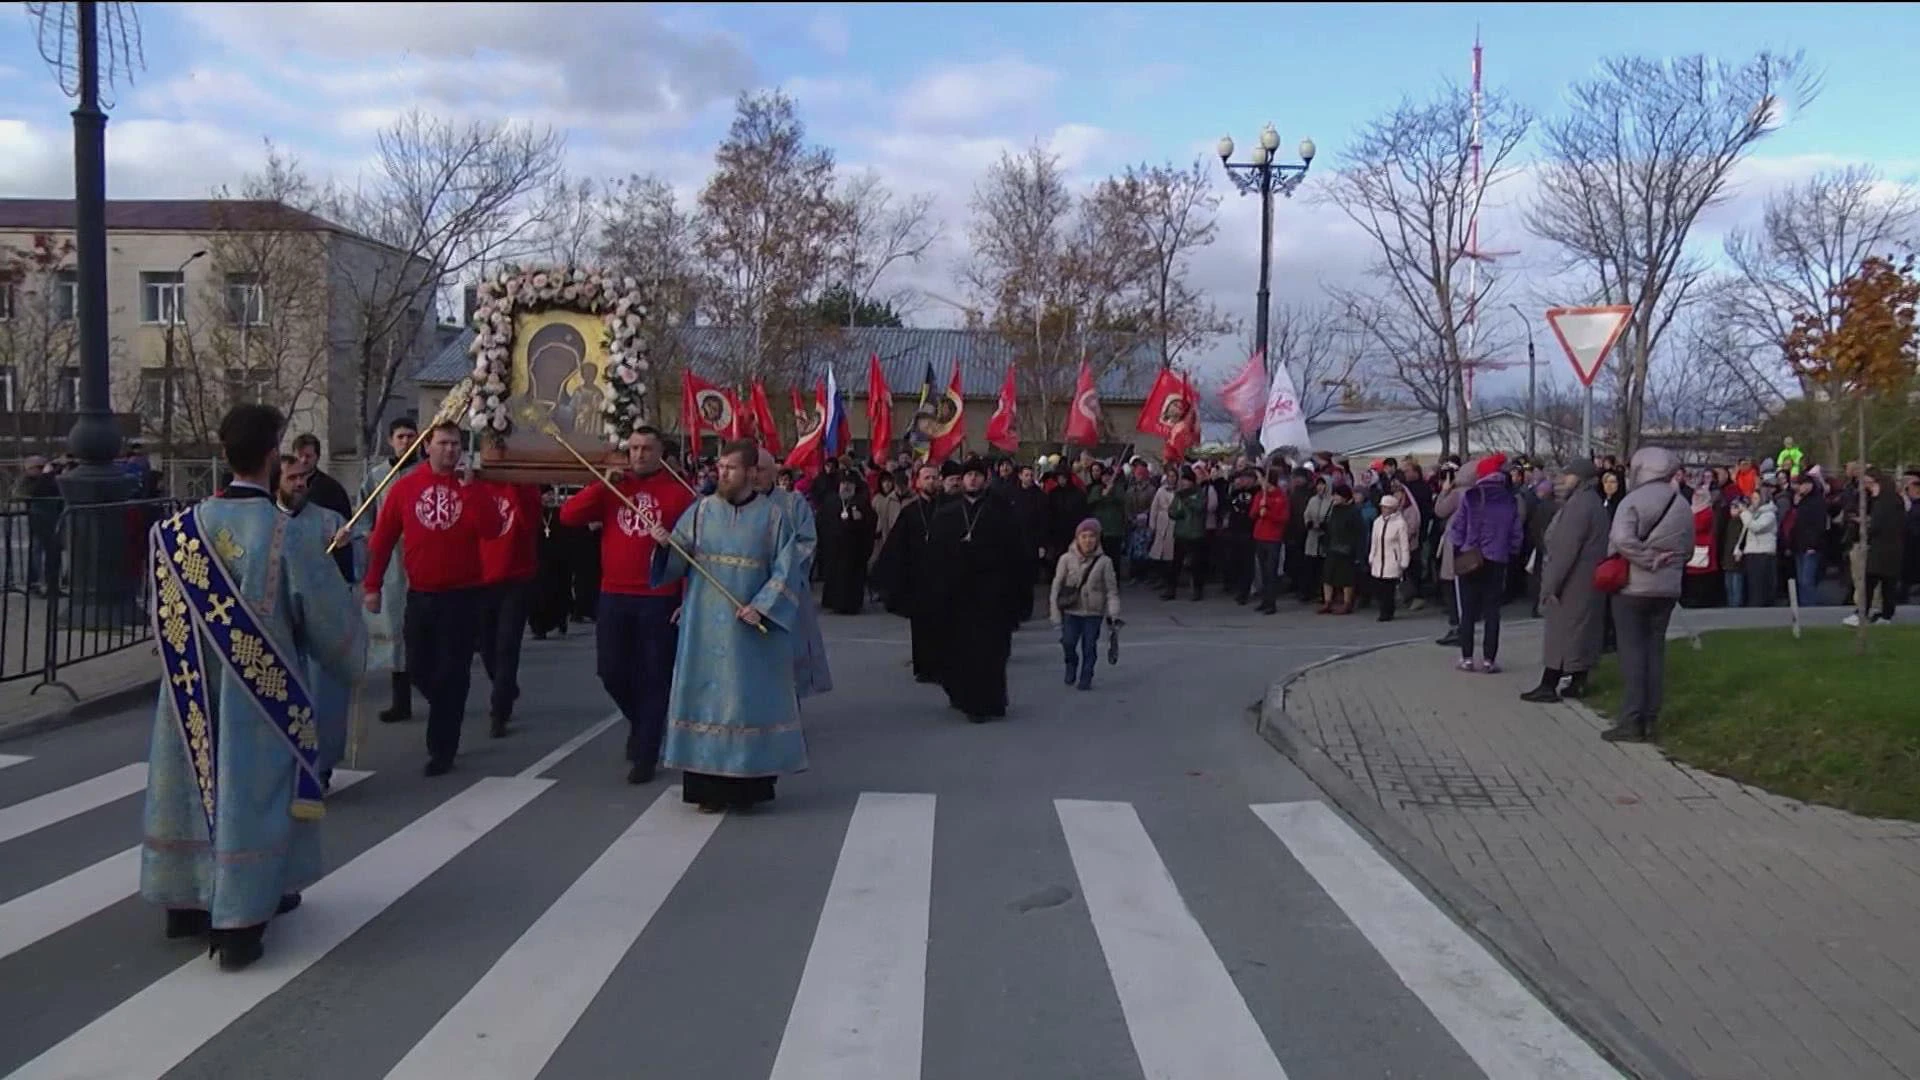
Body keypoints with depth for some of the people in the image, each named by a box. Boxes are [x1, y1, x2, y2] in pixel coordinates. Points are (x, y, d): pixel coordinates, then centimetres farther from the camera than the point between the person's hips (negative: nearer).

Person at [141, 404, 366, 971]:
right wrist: (349, 659, 11)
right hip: (260, 696, -4)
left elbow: (167, 616, 7)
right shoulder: (295, 534, -18)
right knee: (249, 796, 4)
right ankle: (239, 923, 7)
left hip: (194, 691, 4)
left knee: (196, 782, 17)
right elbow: (330, 620, -9)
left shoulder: (178, 530, -5)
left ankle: (186, 901, 30)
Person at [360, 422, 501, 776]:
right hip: (419, 595, 2)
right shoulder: (405, 487, 1)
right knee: (420, 668, 9)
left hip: (461, 595, -2)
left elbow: (490, 529, -17)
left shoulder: (471, 487, 0)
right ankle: (445, 717, 36)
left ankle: (442, 749, 8)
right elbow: (382, 538, 2)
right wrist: (373, 585, -1)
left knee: (452, 674, 0)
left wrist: (468, 487, -19)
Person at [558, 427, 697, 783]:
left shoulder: (678, 493, -2)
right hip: (614, 597, 4)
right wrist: (603, 484, -10)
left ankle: (645, 757, 11)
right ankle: (641, 721, 36)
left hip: (660, 601, -3)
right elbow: (568, 516, -2)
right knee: (612, 672, 7)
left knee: (654, 679, 2)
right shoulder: (612, 488, 9)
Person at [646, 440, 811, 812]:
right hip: (705, 627, 2)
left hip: (752, 627, -2)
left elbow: (787, 569, -4)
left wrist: (761, 606, -15)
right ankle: (710, 785, 9)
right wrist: (665, 544, -20)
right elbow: (677, 561, 1)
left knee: (751, 700, 3)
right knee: (707, 696, 3)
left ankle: (749, 784, 11)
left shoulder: (774, 514, -2)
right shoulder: (702, 510, 4)